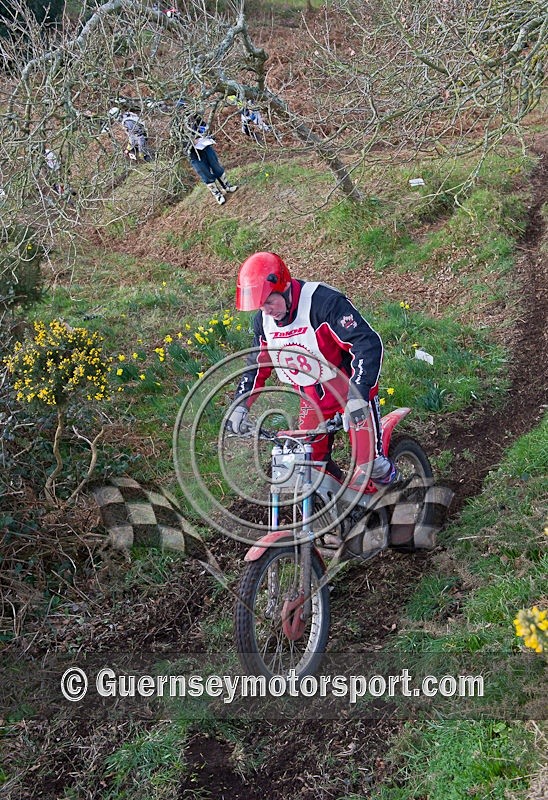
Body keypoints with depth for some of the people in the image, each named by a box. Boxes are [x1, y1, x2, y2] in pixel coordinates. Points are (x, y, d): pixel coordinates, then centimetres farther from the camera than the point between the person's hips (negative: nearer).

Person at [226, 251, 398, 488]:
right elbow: (257, 364, 12)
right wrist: (240, 405, 0)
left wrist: (358, 395, -41)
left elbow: (368, 344, -32)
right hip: (312, 397, 6)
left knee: (370, 467, -13)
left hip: (351, 388, -6)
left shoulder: (325, 302, -26)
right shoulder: (263, 320, -3)